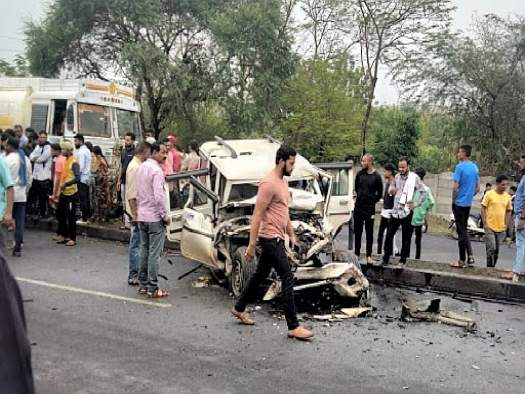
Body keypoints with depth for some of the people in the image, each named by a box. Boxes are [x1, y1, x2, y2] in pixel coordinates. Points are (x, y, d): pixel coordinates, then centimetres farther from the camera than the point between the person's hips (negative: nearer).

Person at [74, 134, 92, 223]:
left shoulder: (81, 152, -14)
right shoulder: (87, 150, 15)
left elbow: (81, 166, -20)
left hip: (82, 178, -9)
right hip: (87, 177, 9)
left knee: (83, 199, -5)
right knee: (86, 198, 13)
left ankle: (84, 218, -3)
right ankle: (88, 216, 18)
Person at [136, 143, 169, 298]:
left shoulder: (141, 167, 11)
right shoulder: (156, 170, -17)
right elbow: (159, 196, -23)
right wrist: (165, 215, -14)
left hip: (142, 216, 9)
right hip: (155, 217, -9)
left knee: (144, 250, 15)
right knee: (154, 253, -4)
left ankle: (143, 284, 22)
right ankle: (153, 288, 0)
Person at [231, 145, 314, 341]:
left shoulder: (283, 181, 12)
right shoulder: (269, 183, -19)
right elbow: (257, 215, -20)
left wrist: (291, 234, 24)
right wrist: (251, 245, -21)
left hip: (277, 237, 10)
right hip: (271, 237, -10)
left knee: (260, 275, 20)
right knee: (287, 279, -8)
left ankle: (239, 309, 35)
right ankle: (293, 327, -4)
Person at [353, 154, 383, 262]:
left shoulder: (376, 177, -6)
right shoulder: (360, 174, 4)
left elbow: (379, 194, 0)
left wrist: (372, 201, 3)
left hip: (369, 208, -3)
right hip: (358, 207, 4)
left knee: (369, 232, 4)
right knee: (357, 231, 8)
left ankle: (369, 255, 9)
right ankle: (357, 253, 17)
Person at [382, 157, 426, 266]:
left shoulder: (414, 177, -6)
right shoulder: (397, 176, 9)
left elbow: (423, 193, -4)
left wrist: (416, 204, -9)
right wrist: (392, 190, 6)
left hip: (406, 212, -4)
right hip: (395, 211, 4)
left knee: (406, 237, 5)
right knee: (389, 234, 3)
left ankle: (403, 258, 15)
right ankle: (386, 256, 12)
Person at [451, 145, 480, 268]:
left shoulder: (460, 167, -14)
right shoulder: (475, 168, 9)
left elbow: (455, 187, -17)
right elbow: (477, 189, 13)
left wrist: (453, 202, -6)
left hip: (459, 203, -7)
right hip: (468, 204, 7)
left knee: (461, 231, -1)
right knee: (464, 229, 18)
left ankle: (462, 260, 4)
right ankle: (470, 256, 8)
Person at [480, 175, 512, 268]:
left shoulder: (508, 197, 5)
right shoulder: (489, 194, -6)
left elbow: (509, 211, 13)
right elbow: (483, 208, -3)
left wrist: (506, 225, 6)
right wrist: (485, 223, -8)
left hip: (501, 228, 4)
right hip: (490, 227, -4)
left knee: (497, 250, 8)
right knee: (491, 249, -9)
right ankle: (489, 268, 1)